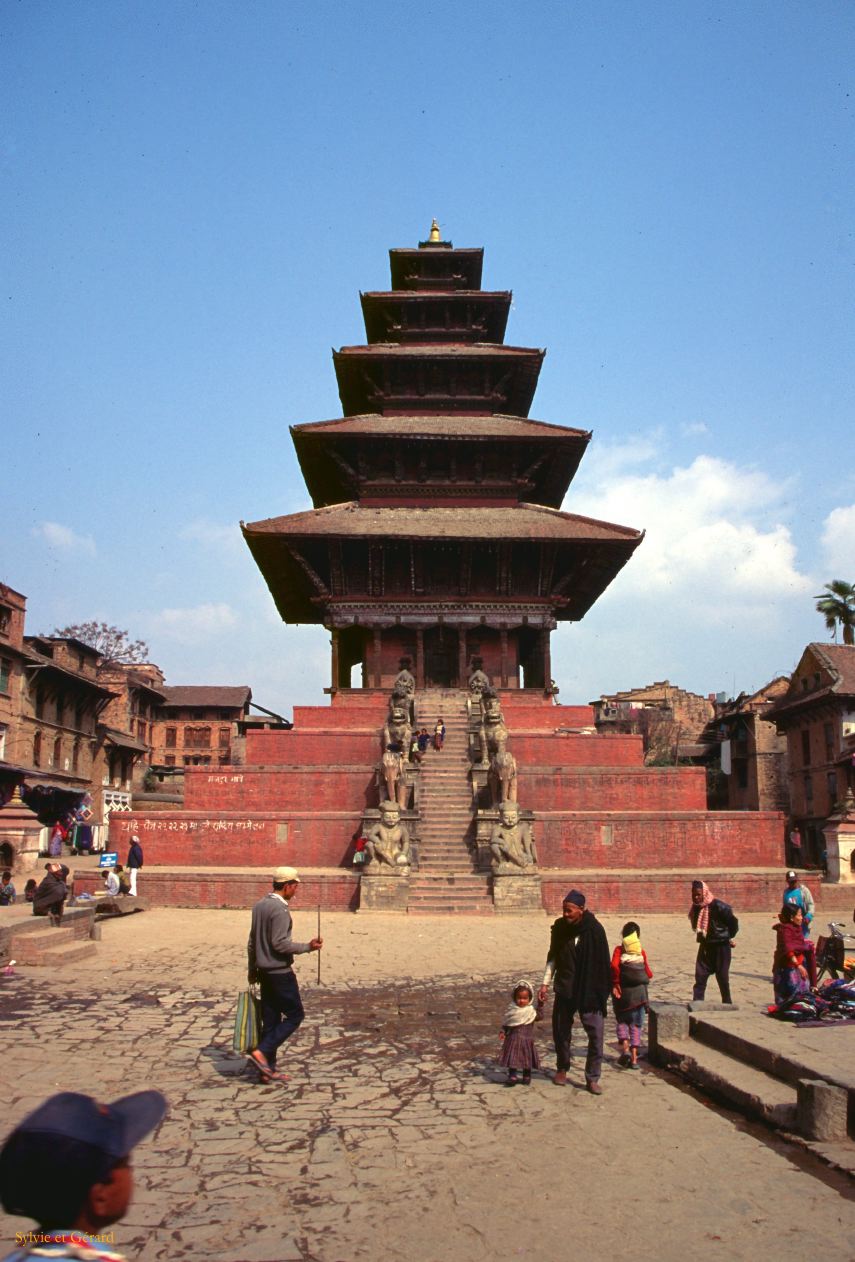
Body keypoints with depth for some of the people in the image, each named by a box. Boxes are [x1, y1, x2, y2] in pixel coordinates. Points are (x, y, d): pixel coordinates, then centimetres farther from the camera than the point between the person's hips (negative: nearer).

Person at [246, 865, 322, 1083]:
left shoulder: (260, 905, 10)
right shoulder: (279, 909, -18)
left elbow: (252, 941, 17)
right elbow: (280, 943, -23)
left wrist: (252, 969, 25)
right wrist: (307, 947, -16)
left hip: (264, 971, 9)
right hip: (280, 971, -9)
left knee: (270, 1019, 12)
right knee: (294, 1014, 2)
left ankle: (267, 1070, 14)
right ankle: (262, 1052, -5)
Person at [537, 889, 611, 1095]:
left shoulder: (594, 930, -14)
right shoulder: (559, 927, -2)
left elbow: (602, 962, -9)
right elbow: (553, 957, 10)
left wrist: (603, 990, -8)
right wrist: (545, 983, 7)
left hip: (589, 991, -3)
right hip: (564, 989, 4)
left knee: (596, 1033, -4)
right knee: (560, 1030, 13)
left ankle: (592, 1078, 8)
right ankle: (562, 1069, 33)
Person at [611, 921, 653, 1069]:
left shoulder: (619, 949, -1)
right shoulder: (641, 951, 3)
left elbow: (614, 966, -17)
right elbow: (648, 973, 0)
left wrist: (615, 983, -10)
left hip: (622, 990, -1)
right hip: (639, 990, 1)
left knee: (622, 1020, 15)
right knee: (636, 1024, 8)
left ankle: (625, 1048, -6)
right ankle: (634, 1058, 4)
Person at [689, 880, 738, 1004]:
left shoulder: (718, 906, -19)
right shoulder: (696, 908, 2)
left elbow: (733, 922, -13)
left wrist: (729, 937, -2)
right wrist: (701, 937, 10)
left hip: (721, 946, -6)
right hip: (705, 946, 6)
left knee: (722, 977, 4)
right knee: (700, 976, 1)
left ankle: (727, 1003, 18)